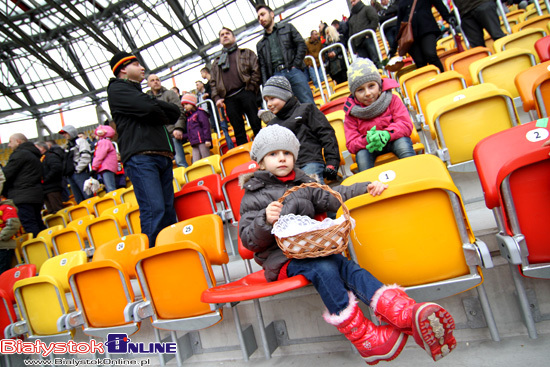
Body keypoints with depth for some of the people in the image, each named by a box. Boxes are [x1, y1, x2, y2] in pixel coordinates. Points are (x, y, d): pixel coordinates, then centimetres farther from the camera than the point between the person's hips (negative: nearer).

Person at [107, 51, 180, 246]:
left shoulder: (138, 92, 32)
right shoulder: (117, 88, 9)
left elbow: (175, 113, 19)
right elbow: (149, 108, -10)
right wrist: (163, 113, 11)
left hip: (162, 156, 8)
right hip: (139, 157, -8)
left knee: (168, 210, 3)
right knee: (154, 209, -17)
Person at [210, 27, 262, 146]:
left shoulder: (246, 53, 18)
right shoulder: (216, 63, 27)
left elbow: (256, 71, 5)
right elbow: (213, 83, 20)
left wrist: (250, 89, -6)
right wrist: (217, 98, 4)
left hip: (245, 93, -3)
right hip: (229, 99, 3)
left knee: (256, 124, -9)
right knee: (238, 131, -1)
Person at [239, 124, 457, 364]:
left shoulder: (303, 183, 18)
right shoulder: (254, 196, 2)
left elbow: (331, 198, 13)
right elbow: (248, 239, -4)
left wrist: (366, 188, 0)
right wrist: (266, 220, -24)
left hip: (311, 249, 4)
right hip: (281, 260, -4)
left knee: (346, 266, -25)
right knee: (324, 268, -32)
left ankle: (407, 316, -39)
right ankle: (363, 338, -26)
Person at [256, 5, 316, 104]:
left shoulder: (287, 28, 20)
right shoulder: (260, 44, 26)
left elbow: (302, 45, 8)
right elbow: (263, 67, 17)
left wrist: (295, 65, -5)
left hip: (293, 71, -2)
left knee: (309, 106, -13)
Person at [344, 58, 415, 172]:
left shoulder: (392, 100, -3)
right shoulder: (351, 113, -3)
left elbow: (406, 125, -11)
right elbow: (351, 144, -8)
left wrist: (387, 134, -32)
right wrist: (367, 141, -31)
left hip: (392, 141, 0)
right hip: (367, 147, 0)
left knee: (402, 142, -31)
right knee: (361, 155, -30)